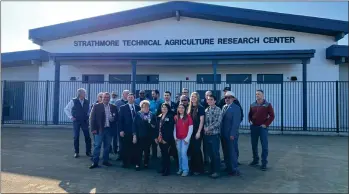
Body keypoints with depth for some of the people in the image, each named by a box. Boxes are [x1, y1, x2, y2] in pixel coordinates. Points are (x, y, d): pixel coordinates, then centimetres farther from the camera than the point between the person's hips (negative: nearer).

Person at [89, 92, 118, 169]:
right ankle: (95, 162, 8)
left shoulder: (113, 107, 7)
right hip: (99, 129, -3)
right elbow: (92, 118, -3)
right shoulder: (97, 106, -1)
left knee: (107, 146, 10)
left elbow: (117, 117, 11)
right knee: (97, 145, 0)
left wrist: (113, 118, -12)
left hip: (109, 129, 3)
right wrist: (93, 129, -9)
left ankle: (105, 161, 22)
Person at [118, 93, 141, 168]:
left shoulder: (138, 107, 7)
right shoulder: (123, 107, 1)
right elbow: (120, 120, -3)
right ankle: (125, 162, 15)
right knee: (125, 147, 3)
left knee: (134, 147, 6)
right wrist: (121, 130, -9)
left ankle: (133, 161, 19)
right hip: (126, 131, -2)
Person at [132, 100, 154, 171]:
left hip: (149, 136, 2)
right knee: (139, 151, 1)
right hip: (140, 136, -2)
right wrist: (134, 135, -9)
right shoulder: (138, 114, -3)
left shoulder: (152, 115, 4)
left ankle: (146, 163, 25)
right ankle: (137, 164, 13)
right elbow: (134, 125, -5)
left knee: (147, 151, 11)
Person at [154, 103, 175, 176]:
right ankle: (163, 168, 25)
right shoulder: (158, 117, 12)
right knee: (163, 154, 14)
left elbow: (170, 129, -12)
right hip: (160, 139, 6)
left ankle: (167, 170, 7)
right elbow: (156, 128, 13)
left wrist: (166, 139, -16)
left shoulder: (170, 117, -6)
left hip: (167, 139, -6)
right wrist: (156, 137, 5)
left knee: (166, 154, -2)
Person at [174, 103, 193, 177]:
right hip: (178, 139, 4)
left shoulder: (188, 117, -4)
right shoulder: (176, 117, 8)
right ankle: (180, 168, 17)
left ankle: (185, 170, 1)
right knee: (179, 154, 7)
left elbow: (190, 128, -5)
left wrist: (187, 138, -8)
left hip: (185, 139, -4)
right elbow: (174, 128, 10)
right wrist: (175, 137, 2)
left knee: (183, 153, -10)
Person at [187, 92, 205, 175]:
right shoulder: (189, 108, 9)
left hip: (197, 132, -5)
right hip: (190, 131, 5)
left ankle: (199, 169, 11)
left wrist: (198, 132, -15)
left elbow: (201, 121, -10)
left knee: (197, 149, -1)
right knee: (191, 149, 9)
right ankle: (192, 167, 22)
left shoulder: (200, 108, -7)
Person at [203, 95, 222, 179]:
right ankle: (212, 169, 23)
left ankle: (216, 171, 7)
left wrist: (209, 128, -15)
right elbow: (204, 121, 13)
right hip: (206, 135, 5)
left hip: (214, 134, -5)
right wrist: (205, 128, -6)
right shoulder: (206, 110, 12)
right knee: (209, 153, 11)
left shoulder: (218, 110, -3)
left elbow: (218, 122, -12)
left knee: (215, 153, -2)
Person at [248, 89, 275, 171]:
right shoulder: (252, 105, 8)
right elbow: (250, 114, 19)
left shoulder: (267, 105, -4)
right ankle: (255, 160, 26)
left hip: (263, 127, -4)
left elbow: (272, 116, -5)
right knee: (254, 145, 11)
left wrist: (266, 124, -12)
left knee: (264, 145, -2)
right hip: (254, 127, 4)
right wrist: (250, 121, 3)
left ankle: (264, 163, 5)